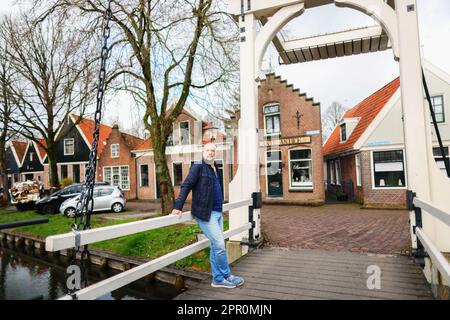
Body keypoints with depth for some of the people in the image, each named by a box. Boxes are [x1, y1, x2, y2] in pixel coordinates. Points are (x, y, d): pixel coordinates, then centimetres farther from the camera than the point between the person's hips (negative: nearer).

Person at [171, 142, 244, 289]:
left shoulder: (215, 168, 15)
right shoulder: (198, 166, -7)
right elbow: (186, 185, -14)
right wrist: (178, 206, -22)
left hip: (217, 212, 8)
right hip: (205, 213, -7)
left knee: (216, 247, 12)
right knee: (220, 245, -4)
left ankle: (218, 279, 23)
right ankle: (227, 276, 14)